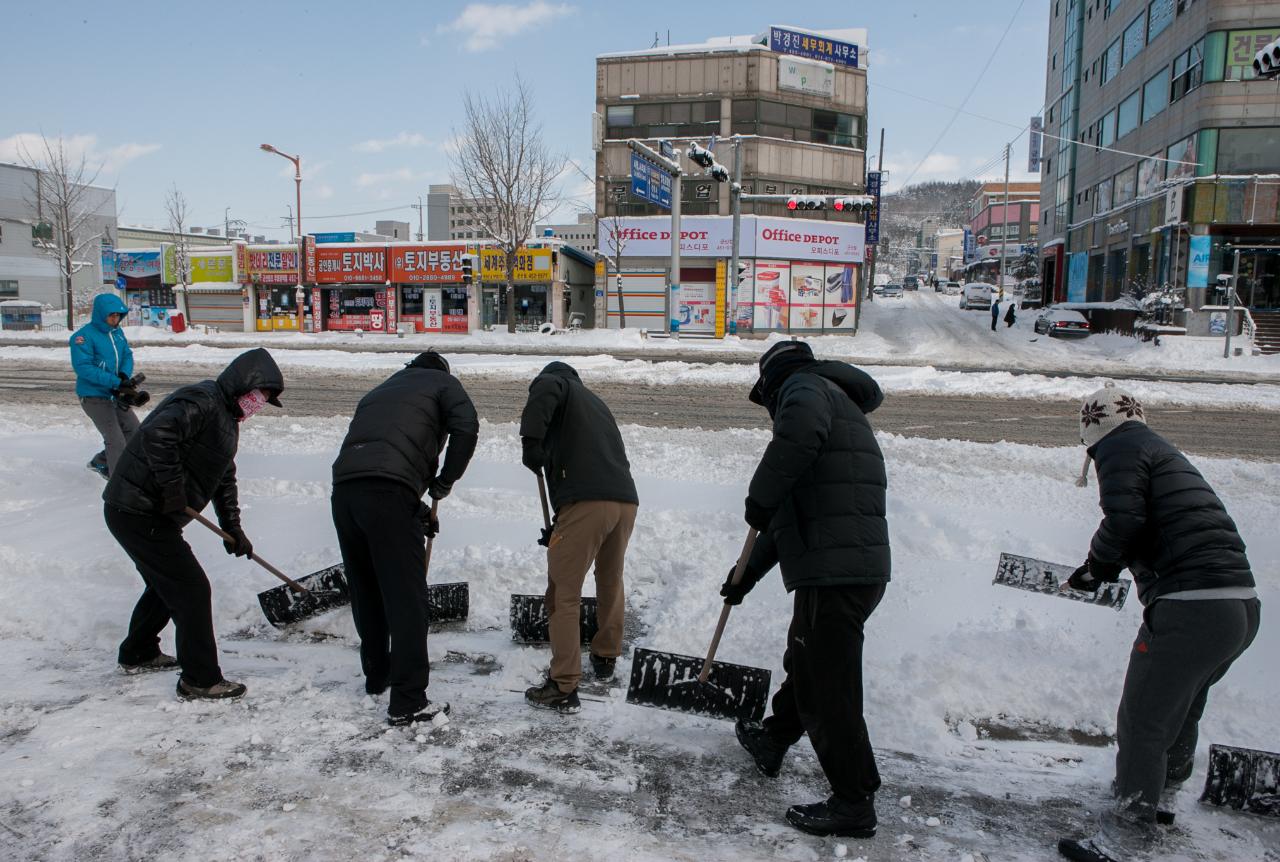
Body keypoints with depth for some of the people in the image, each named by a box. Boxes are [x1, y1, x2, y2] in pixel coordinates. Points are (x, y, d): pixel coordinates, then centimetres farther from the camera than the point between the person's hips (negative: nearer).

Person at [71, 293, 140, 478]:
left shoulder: (117, 332, 5)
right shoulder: (84, 336, -17)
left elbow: (127, 355, 6)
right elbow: (83, 367, -23)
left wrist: (124, 376, -16)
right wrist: (115, 382, -28)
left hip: (115, 395, 8)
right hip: (94, 397, -8)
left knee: (134, 431, 16)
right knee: (116, 441, -9)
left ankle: (101, 462, 32)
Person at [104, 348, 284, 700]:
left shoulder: (226, 416, 16)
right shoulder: (201, 402, -18)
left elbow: (224, 476, 22)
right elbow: (156, 434, -35)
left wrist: (232, 527, 17)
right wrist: (172, 488, -29)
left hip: (143, 512, 11)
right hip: (139, 513, -11)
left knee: (167, 584, 26)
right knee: (192, 590, -7)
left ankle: (138, 654, 46)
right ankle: (200, 680, 3)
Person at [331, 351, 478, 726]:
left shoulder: (383, 389, 35)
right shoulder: (442, 382, 18)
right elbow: (466, 426, -3)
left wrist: (417, 511, 32)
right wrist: (445, 481, 9)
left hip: (344, 488, 7)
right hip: (387, 492, -6)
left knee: (365, 590, 21)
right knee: (406, 597, -3)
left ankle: (376, 674, 37)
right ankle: (407, 702, -2)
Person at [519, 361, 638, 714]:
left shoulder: (559, 385, 13)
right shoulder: (596, 403, 34)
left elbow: (544, 390, -15)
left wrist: (532, 440, -17)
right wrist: (559, 526, 35)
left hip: (587, 502, -7)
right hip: (626, 501, 8)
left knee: (564, 594, 0)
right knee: (611, 581, 27)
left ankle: (563, 688, 2)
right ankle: (606, 658, 43)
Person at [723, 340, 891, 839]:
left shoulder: (804, 385, -3)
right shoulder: (837, 406, 27)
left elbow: (800, 429, -32)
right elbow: (795, 513, 29)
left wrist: (760, 497, -19)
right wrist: (748, 574, 31)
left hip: (834, 573, -10)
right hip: (858, 569, 10)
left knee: (827, 689, 1)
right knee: (802, 664, 27)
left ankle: (854, 804, 13)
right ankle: (773, 741, 47)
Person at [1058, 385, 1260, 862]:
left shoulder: (1121, 449, -3)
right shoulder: (1162, 451, 24)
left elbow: (1124, 521, -17)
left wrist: (1096, 565, 1)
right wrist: (1103, 568, 22)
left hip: (1189, 609, -9)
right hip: (1242, 607, 9)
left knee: (1141, 723, 0)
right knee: (1179, 712, 28)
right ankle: (1161, 791, 48)